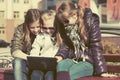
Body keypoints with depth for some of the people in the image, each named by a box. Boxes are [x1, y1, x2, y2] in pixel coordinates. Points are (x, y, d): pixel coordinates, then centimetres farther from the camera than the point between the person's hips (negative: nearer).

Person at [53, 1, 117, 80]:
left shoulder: (90, 22, -11)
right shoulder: (66, 26, 4)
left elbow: (96, 47, -13)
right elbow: (65, 43, 11)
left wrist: (102, 70, -17)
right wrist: (60, 55, -11)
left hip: (88, 62, -4)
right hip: (72, 59, 4)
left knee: (68, 73, -32)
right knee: (61, 65, -31)